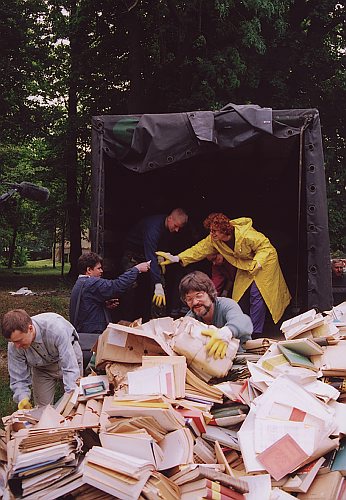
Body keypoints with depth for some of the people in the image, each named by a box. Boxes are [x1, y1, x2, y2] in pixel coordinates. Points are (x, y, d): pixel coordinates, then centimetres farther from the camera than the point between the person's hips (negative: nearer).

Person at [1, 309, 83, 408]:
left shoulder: (55, 329, -41)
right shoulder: (14, 346, -28)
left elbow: (70, 367, -39)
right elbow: (18, 379, -20)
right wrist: (22, 398, -38)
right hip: (42, 368, 2)